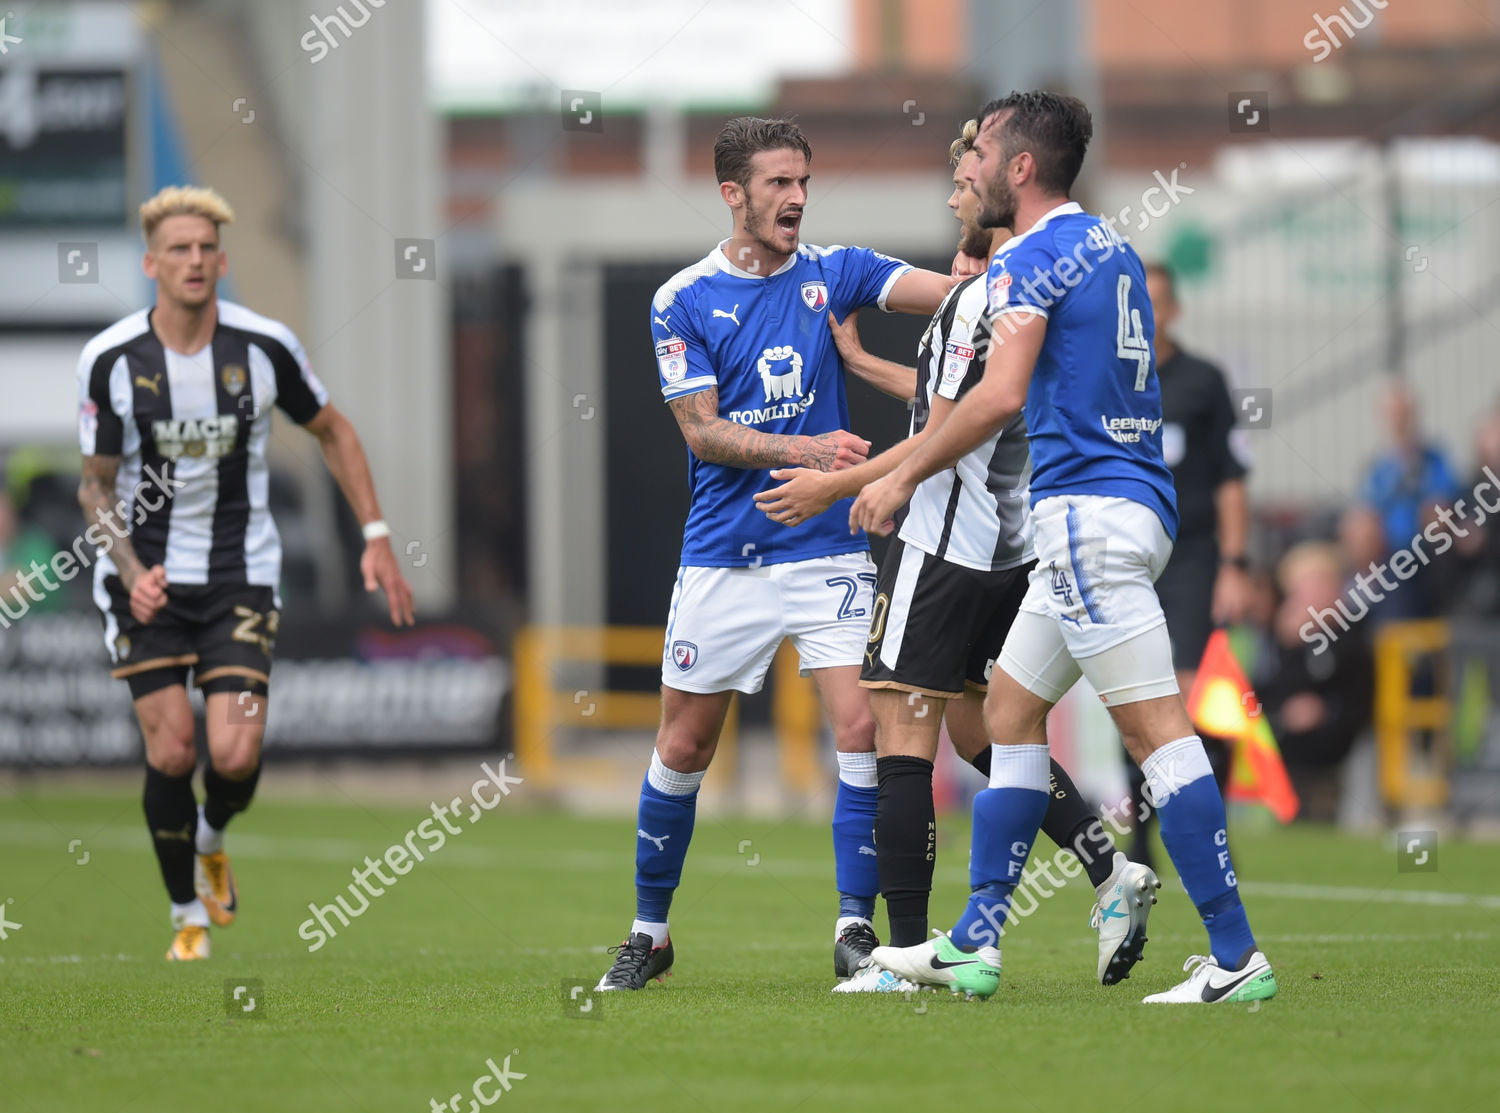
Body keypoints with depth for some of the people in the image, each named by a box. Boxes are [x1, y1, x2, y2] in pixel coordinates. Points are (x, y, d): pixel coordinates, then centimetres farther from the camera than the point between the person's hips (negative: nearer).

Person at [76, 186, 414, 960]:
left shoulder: (265, 346, -8)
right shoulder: (110, 359, -9)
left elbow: (331, 431, 9)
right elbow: (96, 485, 0)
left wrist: (376, 537, 4)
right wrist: (132, 572, -17)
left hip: (240, 576, 0)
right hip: (147, 576, 0)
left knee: (236, 756, -13)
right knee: (170, 752, -9)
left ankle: (211, 840, 24)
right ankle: (188, 917, 13)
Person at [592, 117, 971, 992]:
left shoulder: (832, 273, 3)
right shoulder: (684, 301, -1)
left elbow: (944, 290, -12)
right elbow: (703, 431, -8)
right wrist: (805, 450, -21)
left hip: (828, 551, 1)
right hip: (723, 556, 0)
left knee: (862, 729, -13)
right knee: (685, 747, 6)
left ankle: (855, 929, -4)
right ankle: (649, 933, 22)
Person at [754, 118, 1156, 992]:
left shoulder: (984, 300, -17)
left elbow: (943, 442, -17)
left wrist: (835, 486, -8)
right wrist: (863, 363, 32)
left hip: (944, 546, -9)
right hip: (1012, 549, 10)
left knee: (902, 739, -5)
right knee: (979, 731, 19)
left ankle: (907, 953, -7)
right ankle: (1111, 870, 6)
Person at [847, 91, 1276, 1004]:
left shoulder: (1029, 257, -9)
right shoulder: (1109, 247, 19)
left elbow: (1001, 396, -19)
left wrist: (904, 476, -9)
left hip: (1089, 509, -10)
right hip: (1133, 507, 10)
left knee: (1155, 726, -12)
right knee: (1010, 710, 15)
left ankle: (1237, 956, -16)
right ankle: (973, 946, 15)